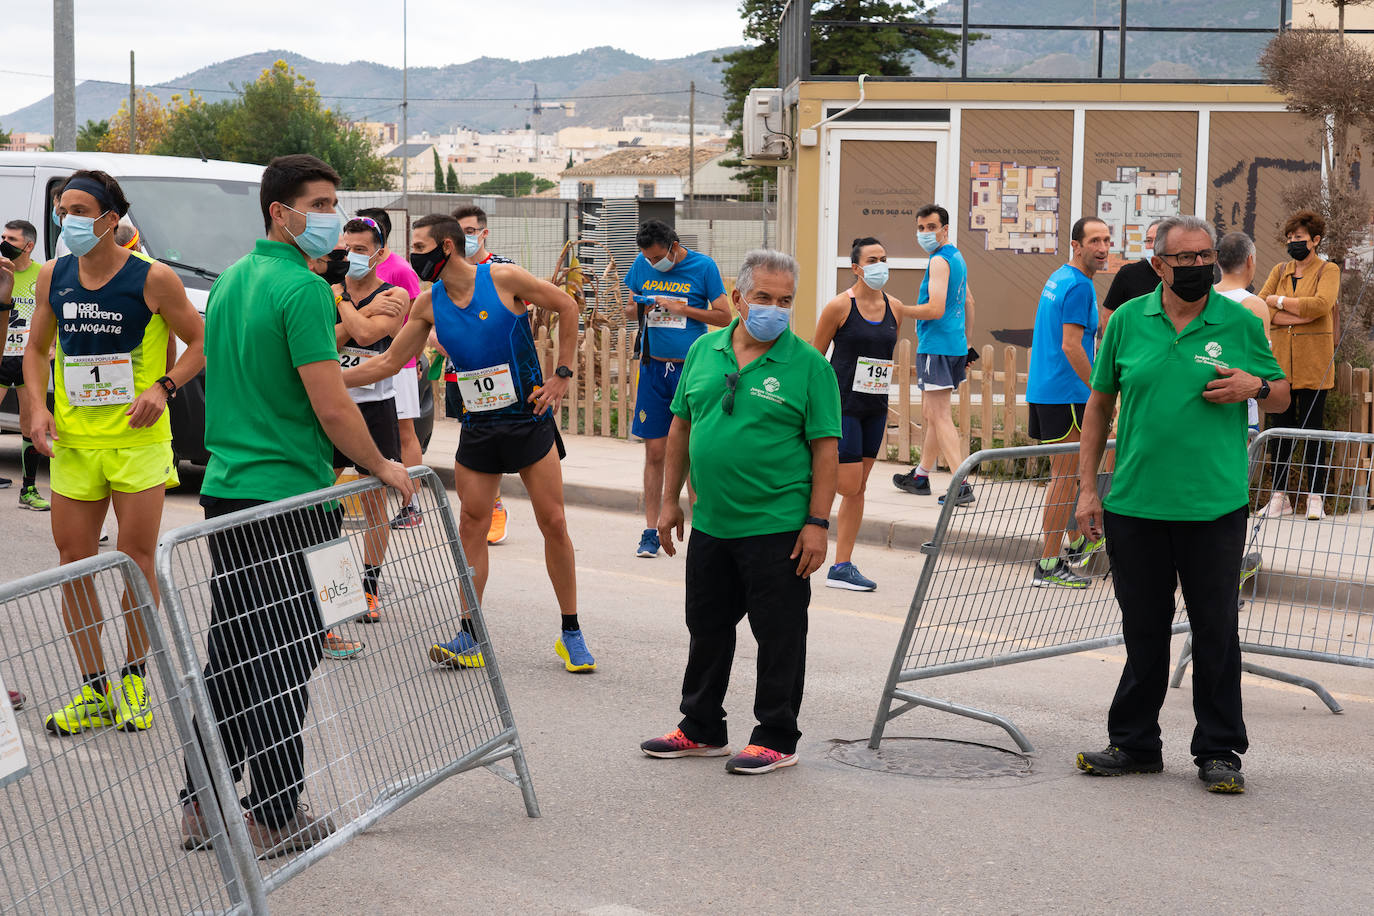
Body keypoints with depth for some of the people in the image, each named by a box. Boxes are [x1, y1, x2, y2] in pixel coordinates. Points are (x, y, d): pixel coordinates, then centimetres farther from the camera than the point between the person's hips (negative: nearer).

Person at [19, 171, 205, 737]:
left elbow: (200, 342, 0)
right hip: (72, 443, 4)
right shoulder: (52, 277, 5)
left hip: (138, 441, -4)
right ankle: (94, 691, 16)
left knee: (137, 563, 3)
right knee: (74, 566, 5)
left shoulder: (153, 279, -8)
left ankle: (133, 680, 21)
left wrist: (162, 387, -15)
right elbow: (37, 348, 16)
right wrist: (38, 405, 0)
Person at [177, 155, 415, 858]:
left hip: (224, 492, 8)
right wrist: (383, 468, -4)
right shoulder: (303, 288, -15)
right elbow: (333, 410, -18)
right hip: (287, 500, -8)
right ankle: (274, 819, 6)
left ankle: (204, 805, 20)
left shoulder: (228, 281, 13)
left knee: (231, 651, 14)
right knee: (284, 658, 0)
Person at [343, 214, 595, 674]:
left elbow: (566, 307, -2)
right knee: (471, 525, 1)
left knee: (553, 523, -2)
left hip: (529, 417, -4)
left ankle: (571, 633, 9)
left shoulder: (503, 278, -12)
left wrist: (562, 375, -4)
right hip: (477, 425, 4)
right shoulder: (428, 304, 1)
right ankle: (469, 639, 7)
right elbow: (389, 361, 7)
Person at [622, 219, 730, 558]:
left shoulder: (703, 266, -3)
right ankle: (651, 532, 10)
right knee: (655, 453, 3)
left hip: (691, 369, -3)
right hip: (653, 368, 3)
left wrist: (681, 308, -13)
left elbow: (724, 316, -3)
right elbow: (628, 307, 17)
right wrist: (638, 308, -7)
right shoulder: (642, 264, 6)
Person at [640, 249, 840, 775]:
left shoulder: (809, 365, -7)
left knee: (779, 635, 3)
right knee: (707, 628, 16)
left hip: (777, 528, -5)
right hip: (710, 524, 5)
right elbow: (681, 426, 14)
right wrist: (670, 501, 10)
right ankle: (701, 729, 30)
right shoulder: (704, 352, 7)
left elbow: (826, 449, -8)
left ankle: (777, 739, 15)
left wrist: (818, 522, -13)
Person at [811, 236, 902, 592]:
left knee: (858, 488, 6)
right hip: (842, 404, -6)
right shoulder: (839, 306, -9)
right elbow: (814, 358, -3)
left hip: (875, 408, 6)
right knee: (850, 484, -13)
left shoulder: (895, 307, 7)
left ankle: (841, 566, 10)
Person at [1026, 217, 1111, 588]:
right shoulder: (1079, 285, -15)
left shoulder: (1057, 278, 16)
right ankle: (1048, 565, -5)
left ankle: (1077, 543, 37)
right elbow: (1071, 346, -21)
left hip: (1044, 389, 10)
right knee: (1065, 476, -6)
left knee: (1067, 470, 22)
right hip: (1066, 394, -10)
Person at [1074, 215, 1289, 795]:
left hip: (1215, 507, -2)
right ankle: (1135, 743, 23)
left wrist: (1255, 387, -13)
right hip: (1135, 505, 2)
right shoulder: (1127, 321, 4)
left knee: (1216, 632, 3)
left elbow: (1282, 395, 11)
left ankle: (1220, 752, 14)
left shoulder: (1240, 323, 1)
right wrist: (1087, 487, 6)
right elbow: (1100, 404, 10)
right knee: (1143, 628, 11)